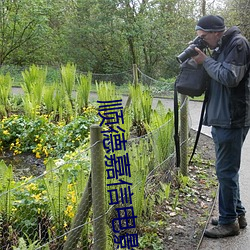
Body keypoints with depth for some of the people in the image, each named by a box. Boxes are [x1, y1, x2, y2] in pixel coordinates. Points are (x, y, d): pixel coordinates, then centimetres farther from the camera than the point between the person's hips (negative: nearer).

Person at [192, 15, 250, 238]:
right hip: (221, 119, 10)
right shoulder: (221, 48, 16)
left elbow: (230, 77, -21)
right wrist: (203, 60, 4)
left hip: (232, 120, -10)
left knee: (226, 171, -3)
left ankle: (229, 221, 9)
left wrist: (206, 61, -11)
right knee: (228, 170, 16)